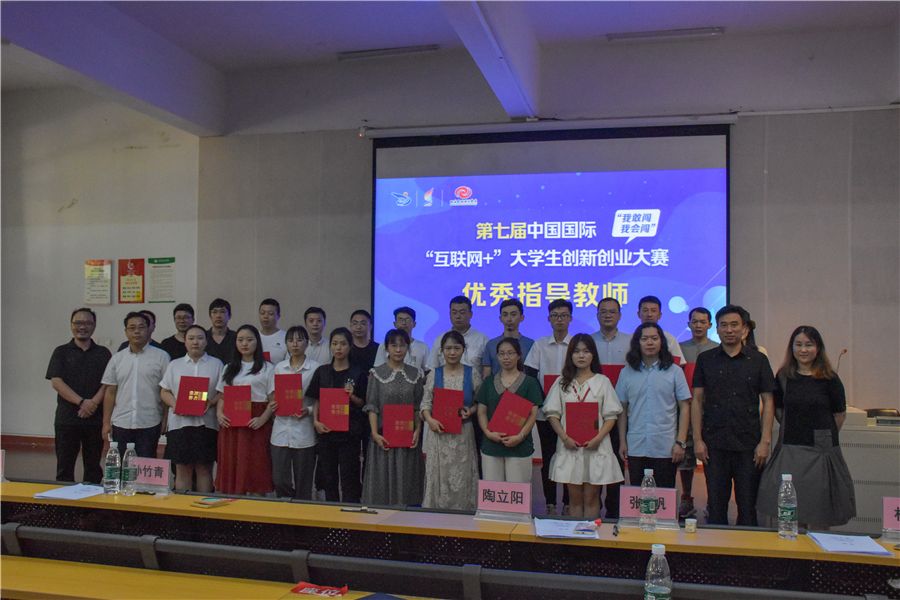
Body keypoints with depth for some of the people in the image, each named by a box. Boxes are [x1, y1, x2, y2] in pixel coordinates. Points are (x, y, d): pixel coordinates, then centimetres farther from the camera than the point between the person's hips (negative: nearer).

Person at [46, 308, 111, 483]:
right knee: (65, 467, 2)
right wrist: (82, 401, -16)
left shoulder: (103, 353, 8)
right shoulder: (61, 352, 6)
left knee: (93, 468, 7)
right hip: (67, 418, -1)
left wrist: (93, 403, -16)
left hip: (95, 418, 1)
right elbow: (56, 382, -5)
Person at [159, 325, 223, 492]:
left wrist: (211, 403, -15)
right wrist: (174, 403, -9)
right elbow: (164, 391, 11)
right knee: (182, 469, 5)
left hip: (207, 423, -1)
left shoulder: (216, 364, 8)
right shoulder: (174, 365, 13)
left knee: (204, 469, 3)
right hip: (180, 422, 1)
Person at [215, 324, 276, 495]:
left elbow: (273, 399, -2)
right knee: (230, 466, 3)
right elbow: (221, 396, 16)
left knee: (255, 467, -4)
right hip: (230, 423, 4)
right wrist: (219, 413, -3)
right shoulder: (229, 368, 16)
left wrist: (263, 419, -16)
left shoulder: (267, 368, 2)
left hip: (255, 424, -4)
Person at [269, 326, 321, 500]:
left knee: (303, 483, 5)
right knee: (279, 480, 3)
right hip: (281, 430, 3)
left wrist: (309, 410, -18)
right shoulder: (279, 367, 10)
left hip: (304, 432, -3)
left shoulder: (315, 368, -3)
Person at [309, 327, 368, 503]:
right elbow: (316, 400, 10)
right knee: (328, 477, 10)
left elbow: (363, 404, 3)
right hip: (326, 430, 3)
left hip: (349, 431, -3)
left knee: (348, 478, -1)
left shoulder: (358, 374, -1)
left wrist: (351, 396, -16)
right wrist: (316, 421, -4)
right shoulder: (322, 372, 7)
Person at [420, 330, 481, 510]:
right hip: (439, 433, 0)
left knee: (462, 480, 3)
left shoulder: (472, 373, 2)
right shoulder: (434, 374, 4)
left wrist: (471, 411, -12)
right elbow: (425, 402, 2)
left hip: (463, 434, 0)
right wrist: (429, 420, -15)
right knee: (438, 477, 3)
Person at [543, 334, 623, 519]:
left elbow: (611, 416, 0)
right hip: (569, 446, 2)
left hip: (595, 447, -1)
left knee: (591, 497, 3)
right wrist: (564, 437, -11)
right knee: (575, 496, 8)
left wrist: (598, 438, -14)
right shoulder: (562, 382, 8)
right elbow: (552, 414, 3)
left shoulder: (602, 381, 4)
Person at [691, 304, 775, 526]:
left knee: (748, 505, 6)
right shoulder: (706, 359, 6)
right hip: (714, 444, 1)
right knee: (716, 505, 7)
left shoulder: (758, 360, 4)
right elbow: (697, 400, 5)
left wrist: (765, 441, -4)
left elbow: (768, 402, 4)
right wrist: (697, 439, -2)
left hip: (749, 445, 0)